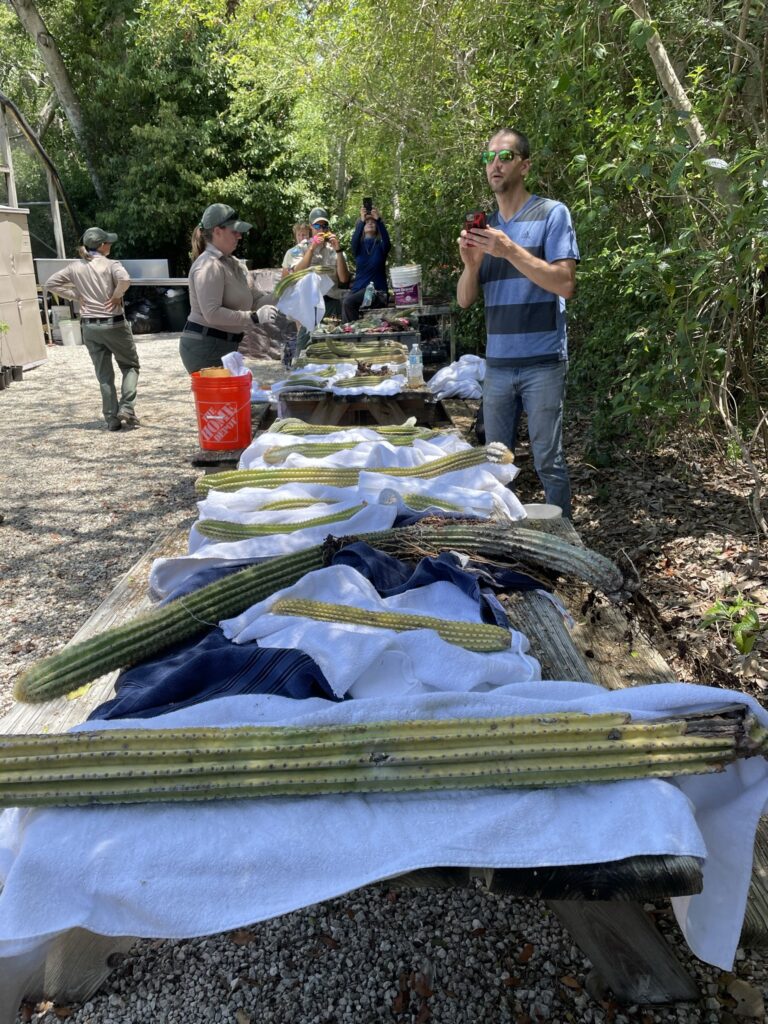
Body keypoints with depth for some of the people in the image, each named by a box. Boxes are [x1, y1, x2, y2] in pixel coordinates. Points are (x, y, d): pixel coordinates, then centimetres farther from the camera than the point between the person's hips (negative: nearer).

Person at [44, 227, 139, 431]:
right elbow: (125, 279, -30)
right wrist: (117, 296, -14)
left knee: (104, 375, 10)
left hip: (89, 327, 5)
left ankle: (112, 419, 9)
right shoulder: (110, 264, -9)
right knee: (130, 366, 11)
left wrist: (75, 296, 9)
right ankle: (126, 408, -6)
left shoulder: (75, 267, 6)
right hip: (114, 324, -4)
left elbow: (50, 283, 10)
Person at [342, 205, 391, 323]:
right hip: (358, 288, 3)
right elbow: (354, 240, -13)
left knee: (347, 302, -29)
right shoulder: (359, 246, 11)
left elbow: (386, 239, -17)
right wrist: (361, 221, -28)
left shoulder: (381, 246, 6)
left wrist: (378, 219, -31)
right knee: (343, 301, -30)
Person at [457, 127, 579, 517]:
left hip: (542, 363, -5)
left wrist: (510, 250, -19)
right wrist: (471, 264, -9)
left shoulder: (551, 213, -1)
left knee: (548, 461, -1)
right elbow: (465, 300, 11)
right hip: (497, 363, 5)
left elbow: (565, 284, -12)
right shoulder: (485, 227, 14)